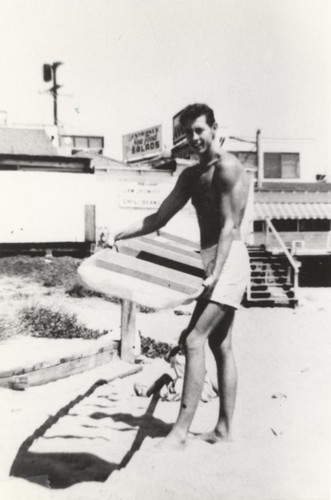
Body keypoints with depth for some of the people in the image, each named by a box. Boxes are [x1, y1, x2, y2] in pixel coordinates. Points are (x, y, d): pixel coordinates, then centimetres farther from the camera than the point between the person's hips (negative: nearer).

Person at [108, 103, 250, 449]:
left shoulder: (227, 167, -10)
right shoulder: (191, 175, 15)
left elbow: (229, 226, -18)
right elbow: (159, 218, 14)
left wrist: (215, 273, -27)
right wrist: (121, 235, 4)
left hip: (229, 259, -9)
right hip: (213, 261, 9)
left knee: (194, 340, -15)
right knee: (220, 345, 11)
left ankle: (181, 431, -9)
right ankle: (224, 428, 20)